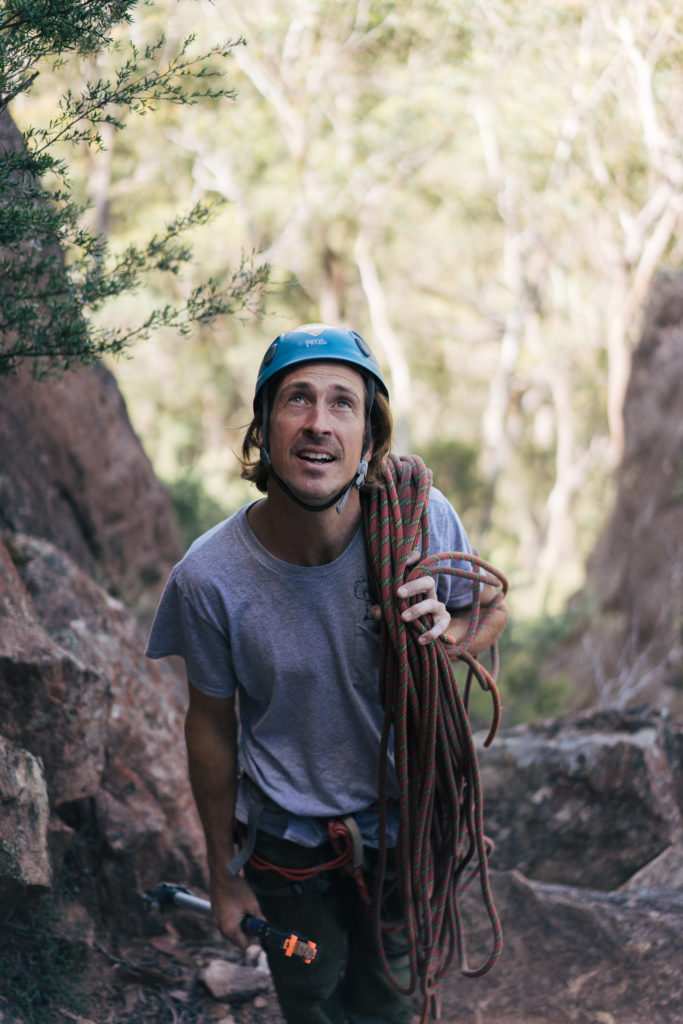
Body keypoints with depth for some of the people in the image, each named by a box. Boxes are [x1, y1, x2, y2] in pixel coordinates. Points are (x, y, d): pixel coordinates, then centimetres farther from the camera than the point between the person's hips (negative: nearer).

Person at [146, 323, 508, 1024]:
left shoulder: (421, 518, -23)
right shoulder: (210, 577, -26)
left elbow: (493, 610, -2)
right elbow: (211, 727, -10)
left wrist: (447, 632, -27)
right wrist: (222, 872, 2)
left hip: (404, 810, 1)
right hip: (288, 832, -1)